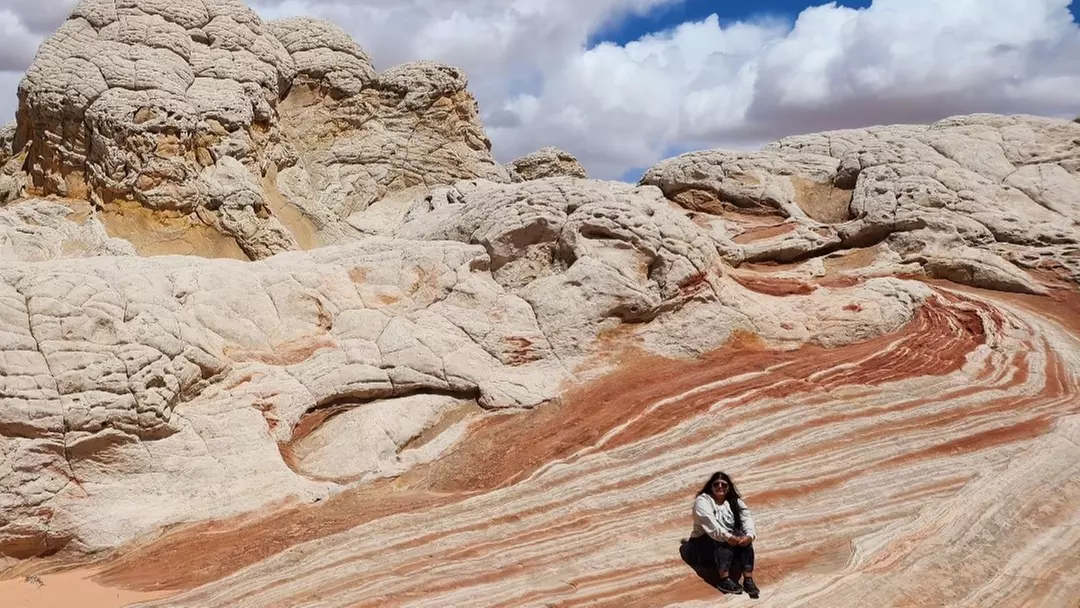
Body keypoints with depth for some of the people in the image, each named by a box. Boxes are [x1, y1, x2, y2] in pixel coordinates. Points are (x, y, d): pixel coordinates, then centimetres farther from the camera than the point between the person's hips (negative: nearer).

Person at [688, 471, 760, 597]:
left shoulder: (735, 502, 9)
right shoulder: (703, 500, -7)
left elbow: (747, 519, -9)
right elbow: (709, 523, -25)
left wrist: (750, 535, -31)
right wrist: (727, 537, -40)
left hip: (730, 540, 4)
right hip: (703, 542, -4)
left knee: (743, 538, -27)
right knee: (723, 542, -34)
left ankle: (748, 579, -37)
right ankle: (724, 580, -47)